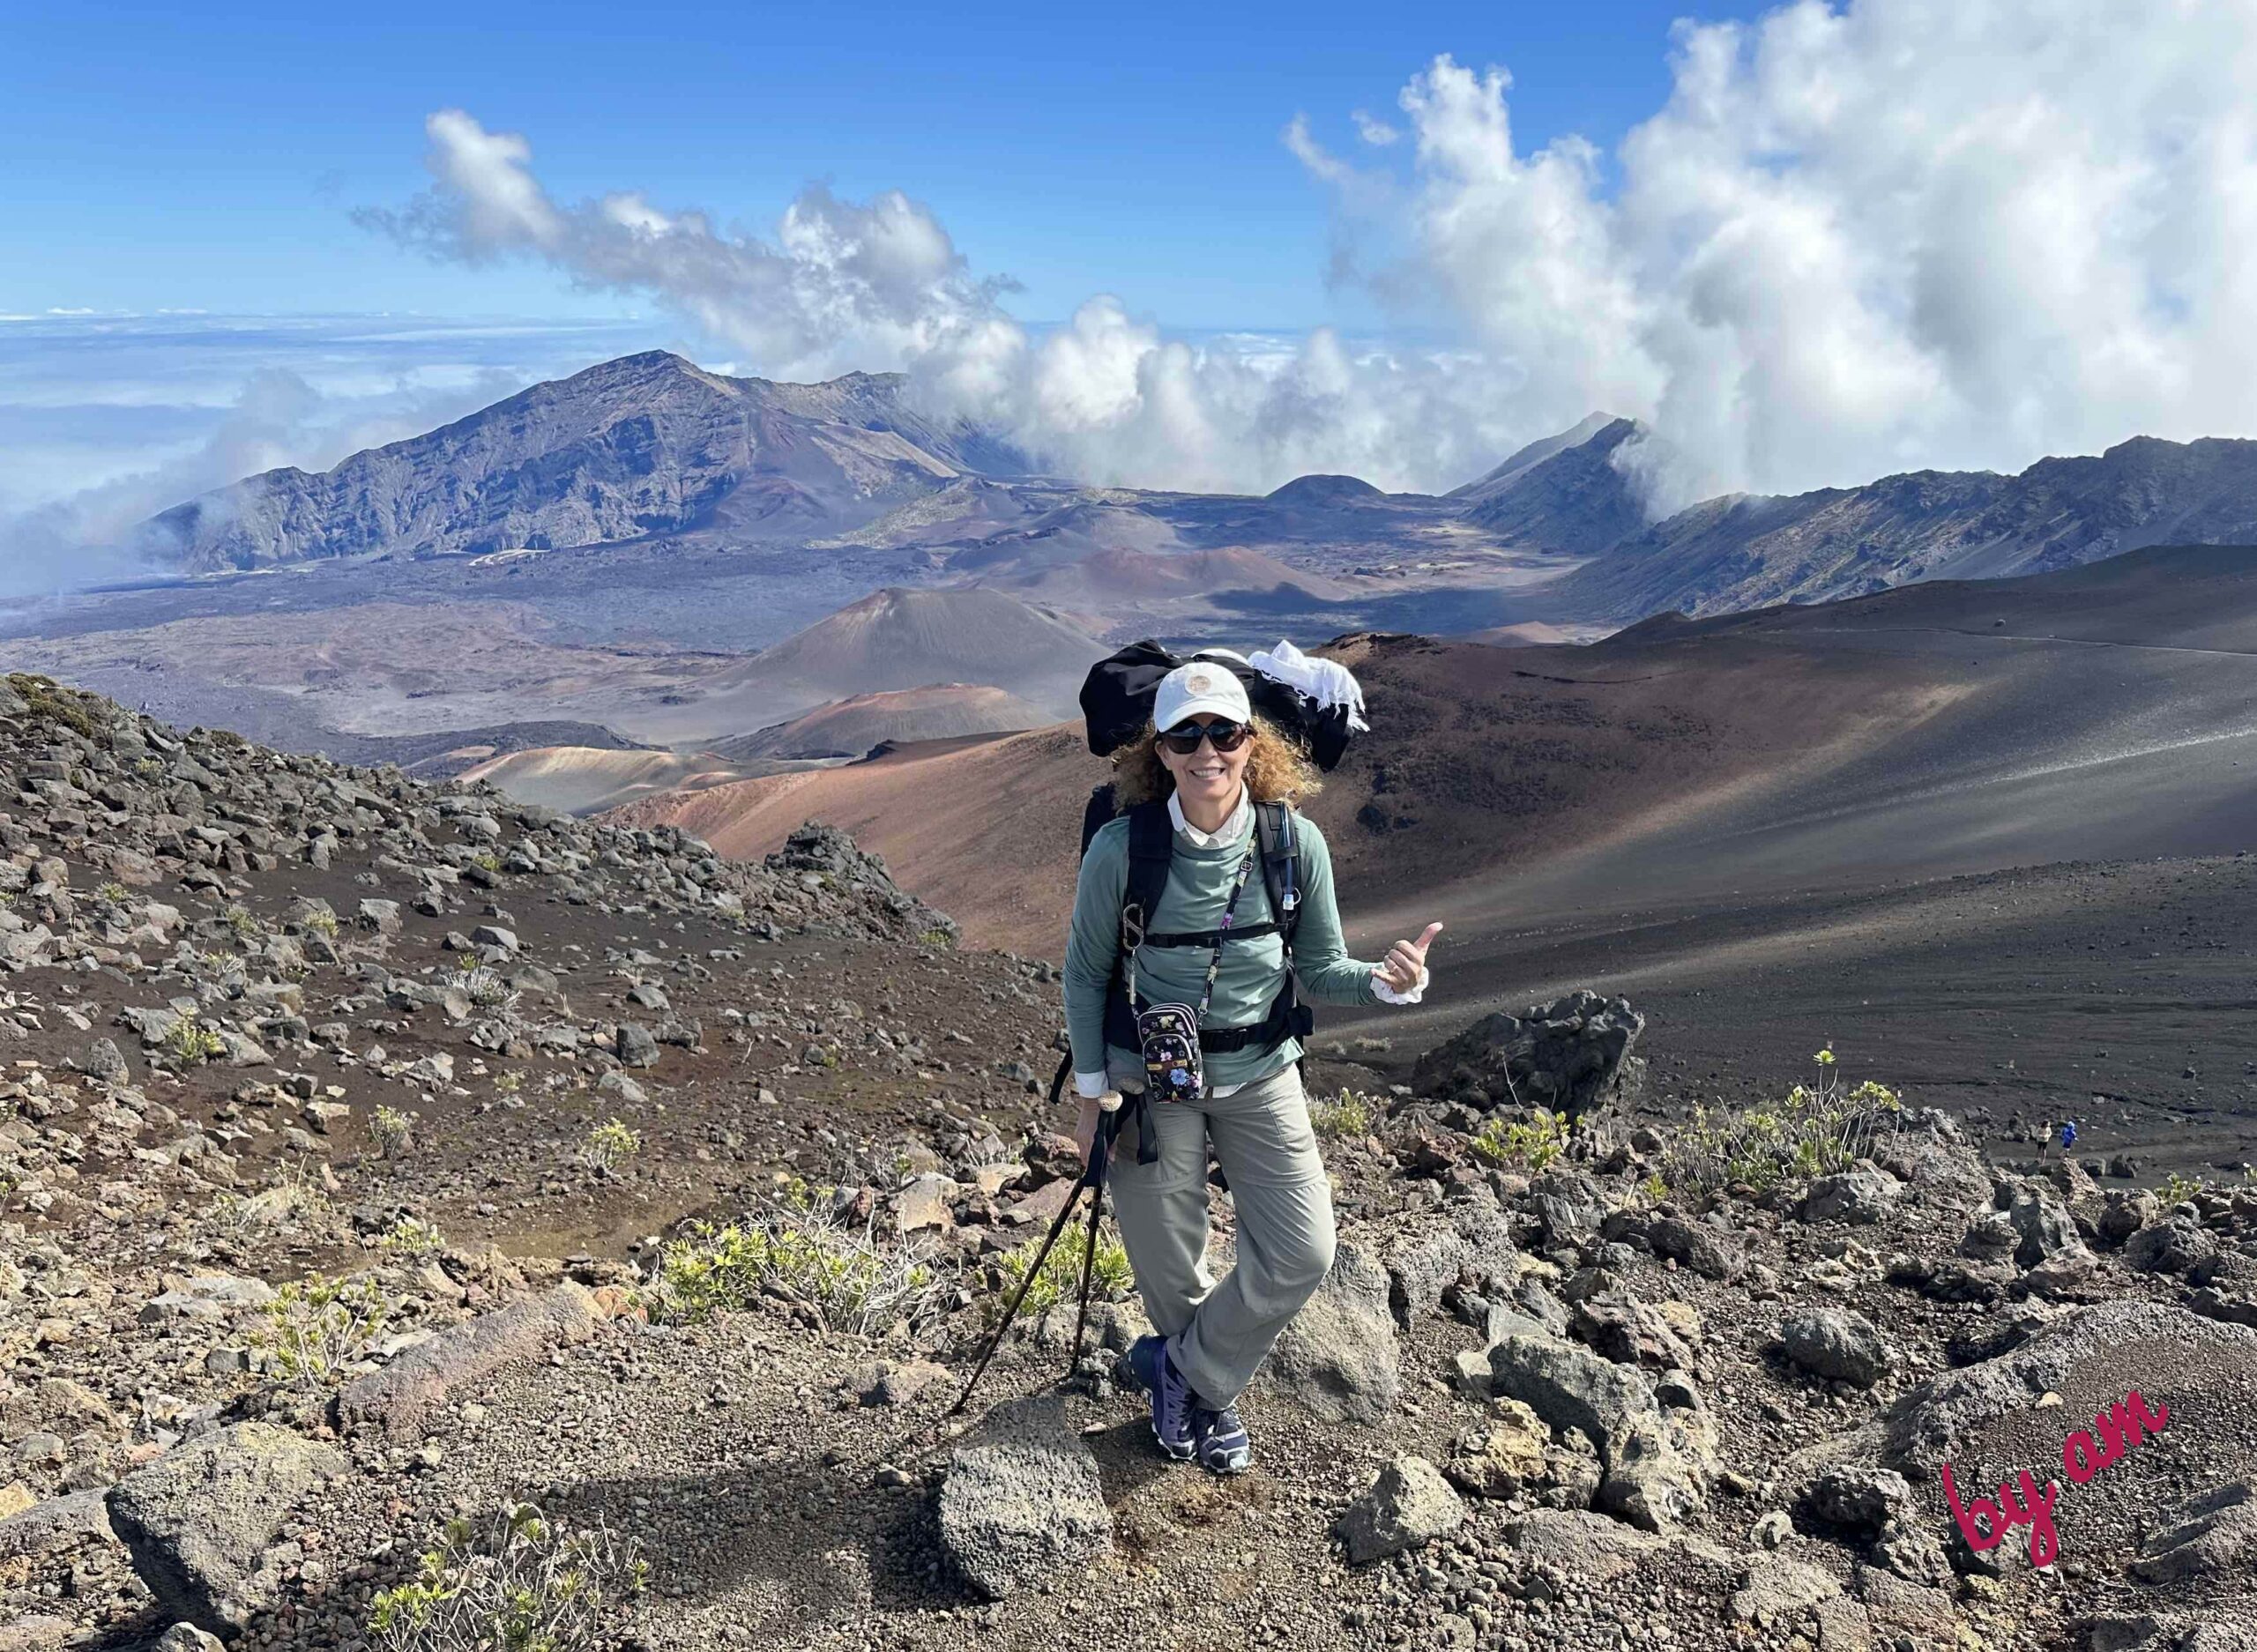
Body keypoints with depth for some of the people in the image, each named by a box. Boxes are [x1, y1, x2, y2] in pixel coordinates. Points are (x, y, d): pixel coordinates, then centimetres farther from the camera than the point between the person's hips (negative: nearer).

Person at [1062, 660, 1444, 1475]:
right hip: (1152, 1078, -2)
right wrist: (1092, 1091, -4)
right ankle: (1208, 1389, 41)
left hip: (1260, 1075, 2)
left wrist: (1385, 981, -23)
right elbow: (1085, 974, -5)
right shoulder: (1121, 847, -18)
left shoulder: (1295, 842, -13)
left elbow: (1320, 969, -3)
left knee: (1302, 1253, -2)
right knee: (1168, 1263, 10)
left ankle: (1183, 1368, 23)